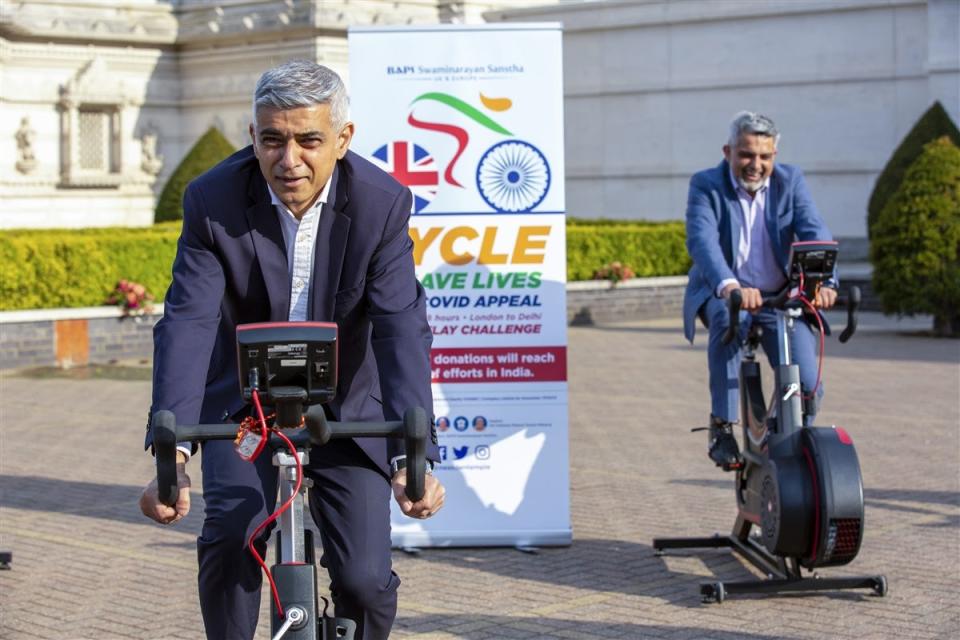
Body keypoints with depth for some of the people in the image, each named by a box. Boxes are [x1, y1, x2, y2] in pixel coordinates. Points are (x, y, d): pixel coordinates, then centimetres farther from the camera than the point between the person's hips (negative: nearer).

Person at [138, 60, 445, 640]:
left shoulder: (382, 203, -19)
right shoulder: (212, 201, -19)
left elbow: (402, 328, -26)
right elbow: (187, 324, -27)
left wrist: (411, 456, -38)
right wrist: (172, 452, -41)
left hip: (347, 405, 0)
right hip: (243, 402, 0)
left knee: (366, 580, -9)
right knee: (230, 538, -22)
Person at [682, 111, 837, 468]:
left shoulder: (790, 181, -4)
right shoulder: (706, 185, -11)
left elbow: (814, 233, -19)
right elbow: (701, 240, -29)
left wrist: (823, 281, -40)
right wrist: (730, 286, -49)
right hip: (723, 293, -2)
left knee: (807, 385, -15)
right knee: (728, 318, -38)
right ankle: (722, 426, -26)